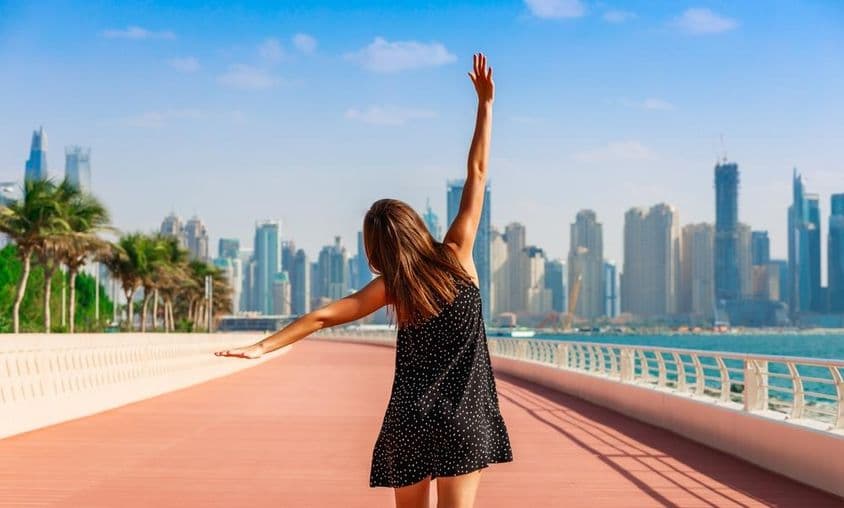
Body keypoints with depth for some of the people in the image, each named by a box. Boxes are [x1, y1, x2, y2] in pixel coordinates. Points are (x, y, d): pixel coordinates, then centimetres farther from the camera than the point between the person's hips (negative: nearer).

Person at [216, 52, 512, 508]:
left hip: (409, 420, 2)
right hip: (463, 419, -2)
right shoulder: (456, 257, -3)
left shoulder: (392, 285, 0)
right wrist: (485, 103, 5)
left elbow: (324, 316, -2)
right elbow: (477, 174, 0)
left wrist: (264, 346, 2)